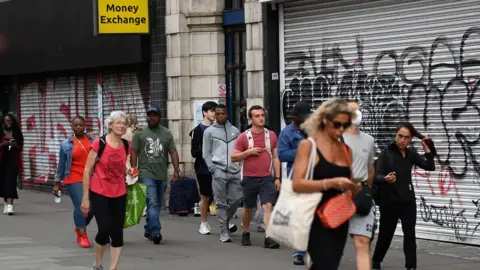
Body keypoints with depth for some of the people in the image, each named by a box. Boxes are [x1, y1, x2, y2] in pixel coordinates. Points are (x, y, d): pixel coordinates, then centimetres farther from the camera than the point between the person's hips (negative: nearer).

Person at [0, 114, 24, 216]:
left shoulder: (17, 133, 5)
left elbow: (21, 147, 10)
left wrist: (15, 145, -10)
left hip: (13, 160, -1)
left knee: (10, 181, -12)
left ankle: (10, 206, -21)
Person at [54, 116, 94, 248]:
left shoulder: (92, 141, 8)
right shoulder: (66, 144, 3)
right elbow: (61, 165, 7)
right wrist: (57, 183, 7)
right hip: (74, 179, -3)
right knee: (80, 206, -12)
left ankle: (79, 228, 30)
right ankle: (82, 236, -3)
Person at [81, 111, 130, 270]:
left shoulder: (126, 146, 2)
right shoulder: (99, 143, -12)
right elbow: (87, 170, -9)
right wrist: (85, 197, -10)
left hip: (119, 195, 4)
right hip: (99, 194, -4)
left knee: (117, 233, 1)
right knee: (104, 230, -10)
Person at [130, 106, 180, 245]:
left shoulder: (166, 133, 11)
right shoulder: (139, 133, 5)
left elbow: (173, 152, 7)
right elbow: (134, 153, 4)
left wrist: (176, 169, -3)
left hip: (162, 175, 4)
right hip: (146, 174, -4)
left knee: (157, 205, 10)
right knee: (152, 203, -15)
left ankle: (148, 230, 23)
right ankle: (156, 232, -21)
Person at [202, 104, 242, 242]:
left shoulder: (235, 131, 14)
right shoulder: (209, 131, 7)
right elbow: (206, 153, 5)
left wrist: (240, 166, 2)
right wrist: (213, 169, -6)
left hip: (235, 172, 3)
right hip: (219, 172, -3)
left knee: (236, 199, 1)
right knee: (221, 203, -3)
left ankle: (226, 221, 28)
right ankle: (224, 233, 1)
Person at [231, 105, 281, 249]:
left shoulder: (271, 135, 6)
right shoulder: (244, 137, -1)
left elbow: (275, 157, 9)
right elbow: (233, 157, 1)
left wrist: (277, 177, 4)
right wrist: (249, 152, -14)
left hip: (267, 178, 1)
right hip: (250, 178, 0)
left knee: (268, 206, -13)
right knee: (248, 208, 12)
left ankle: (269, 238, -19)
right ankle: (246, 234, 33)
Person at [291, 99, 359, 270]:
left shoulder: (346, 150, 11)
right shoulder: (308, 145, -6)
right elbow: (297, 184, -15)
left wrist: (353, 188, -1)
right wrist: (330, 183, -26)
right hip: (316, 218, -6)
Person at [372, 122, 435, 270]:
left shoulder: (411, 154, 5)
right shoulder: (386, 153, -9)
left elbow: (430, 166, 1)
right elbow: (376, 176, -16)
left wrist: (426, 148, -7)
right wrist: (385, 179, -38)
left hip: (408, 201, 3)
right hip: (389, 202, -3)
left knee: (410, 235, -6)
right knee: (385, 234, 10)